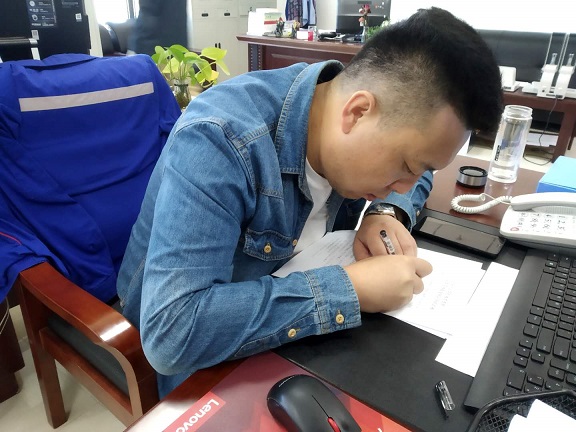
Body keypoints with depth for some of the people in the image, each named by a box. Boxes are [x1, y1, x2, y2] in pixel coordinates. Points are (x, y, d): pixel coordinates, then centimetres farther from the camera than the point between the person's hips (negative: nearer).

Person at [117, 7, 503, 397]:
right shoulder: (220, 140, -32)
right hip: (204, 360, -5)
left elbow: (416, 176, 8)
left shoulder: (359, 132, -12)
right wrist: (350, 290, -35)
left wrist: (388, 212, -14)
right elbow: (173, 330, -38)